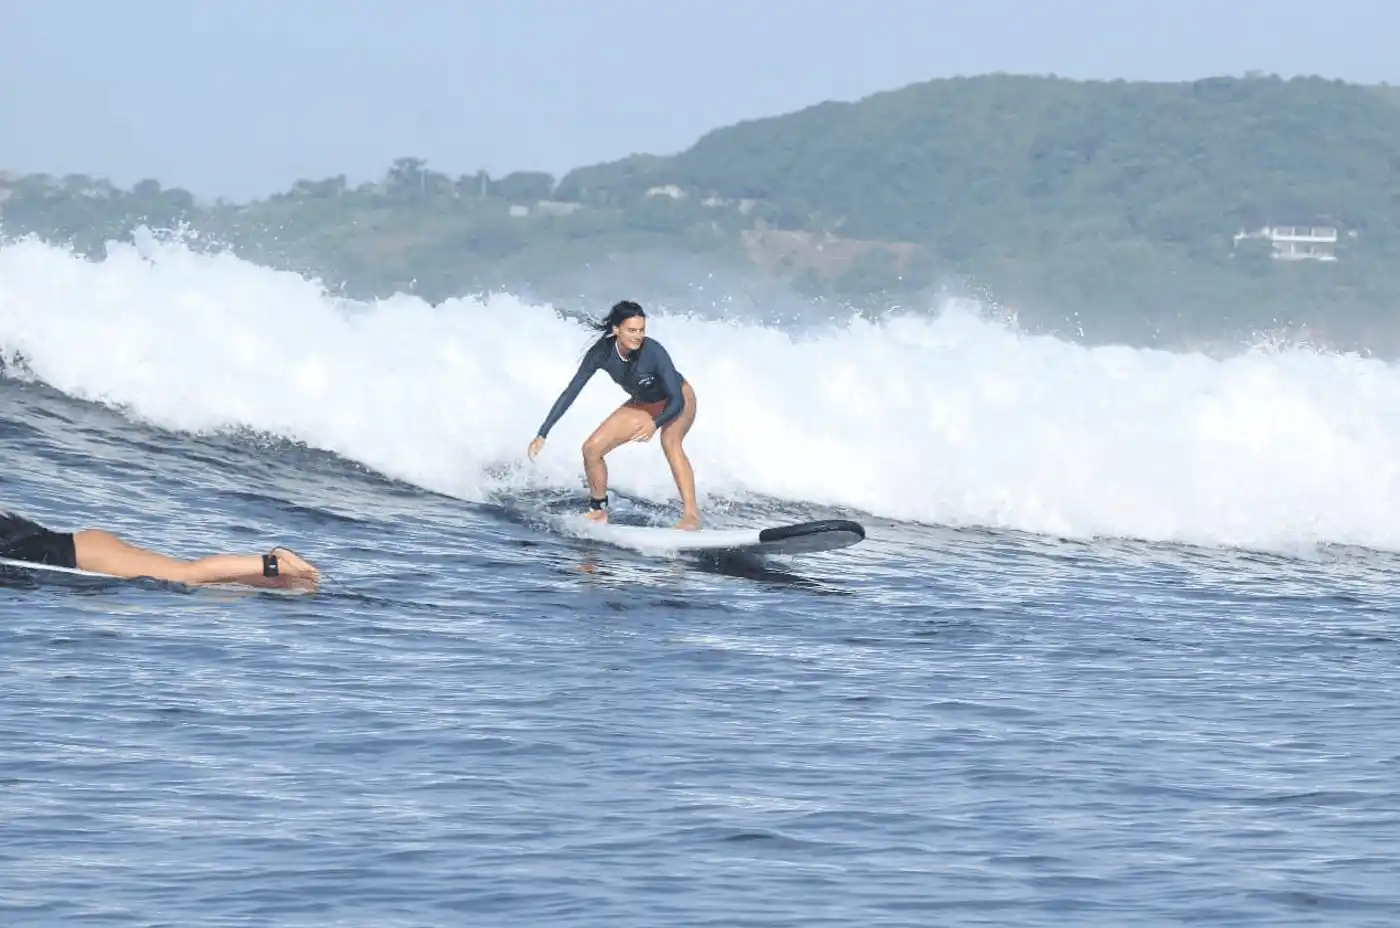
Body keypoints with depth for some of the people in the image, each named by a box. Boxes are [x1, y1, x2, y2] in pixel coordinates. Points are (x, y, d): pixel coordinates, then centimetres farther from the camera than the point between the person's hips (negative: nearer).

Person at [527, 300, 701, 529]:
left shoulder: (653, 352, -35)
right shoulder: (602, 352, -24)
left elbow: (677, 400, -36)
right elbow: (571, 392, -18)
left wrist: (655, 424, -56)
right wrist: (542, 435, -21)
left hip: (678, 401, -5)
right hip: (641, 405, 5)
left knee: (670, 442, -36)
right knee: (591, 448, -6)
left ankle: (690, 515, -42)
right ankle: (598, 511, 15)